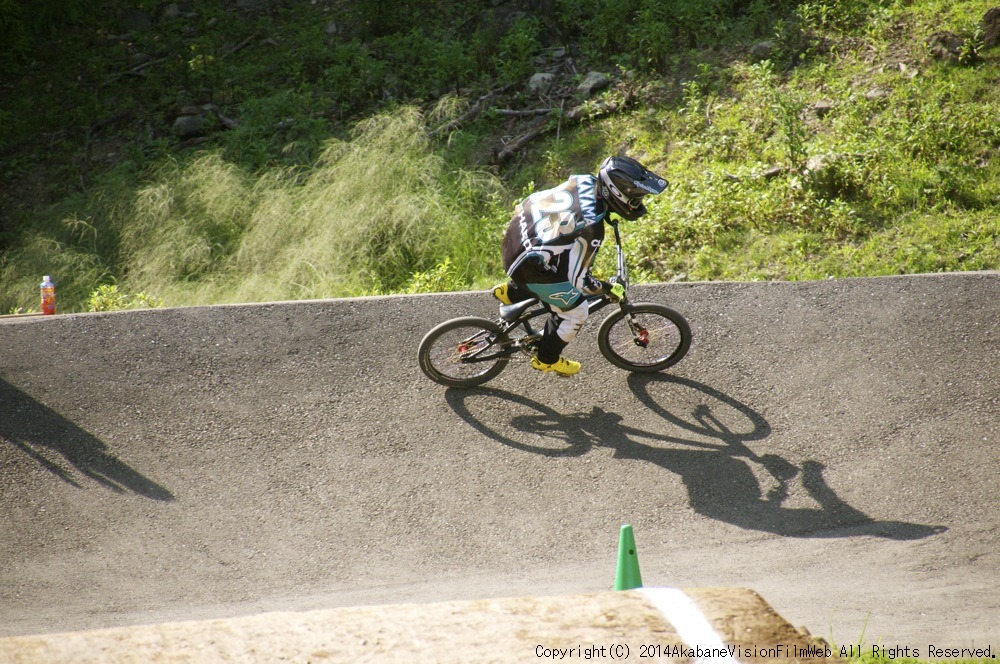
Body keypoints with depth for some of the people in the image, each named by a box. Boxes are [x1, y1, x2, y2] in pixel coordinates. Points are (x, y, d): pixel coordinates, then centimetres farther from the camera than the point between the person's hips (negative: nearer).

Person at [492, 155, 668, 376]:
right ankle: (546, 359, 28)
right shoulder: (591, 228, -30)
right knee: (575, 310, 7)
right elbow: (578, 280, -21)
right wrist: (609, 289, -4)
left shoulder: (585, 181, -8)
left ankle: (511, 292, 33)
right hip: (527, 264, -8)